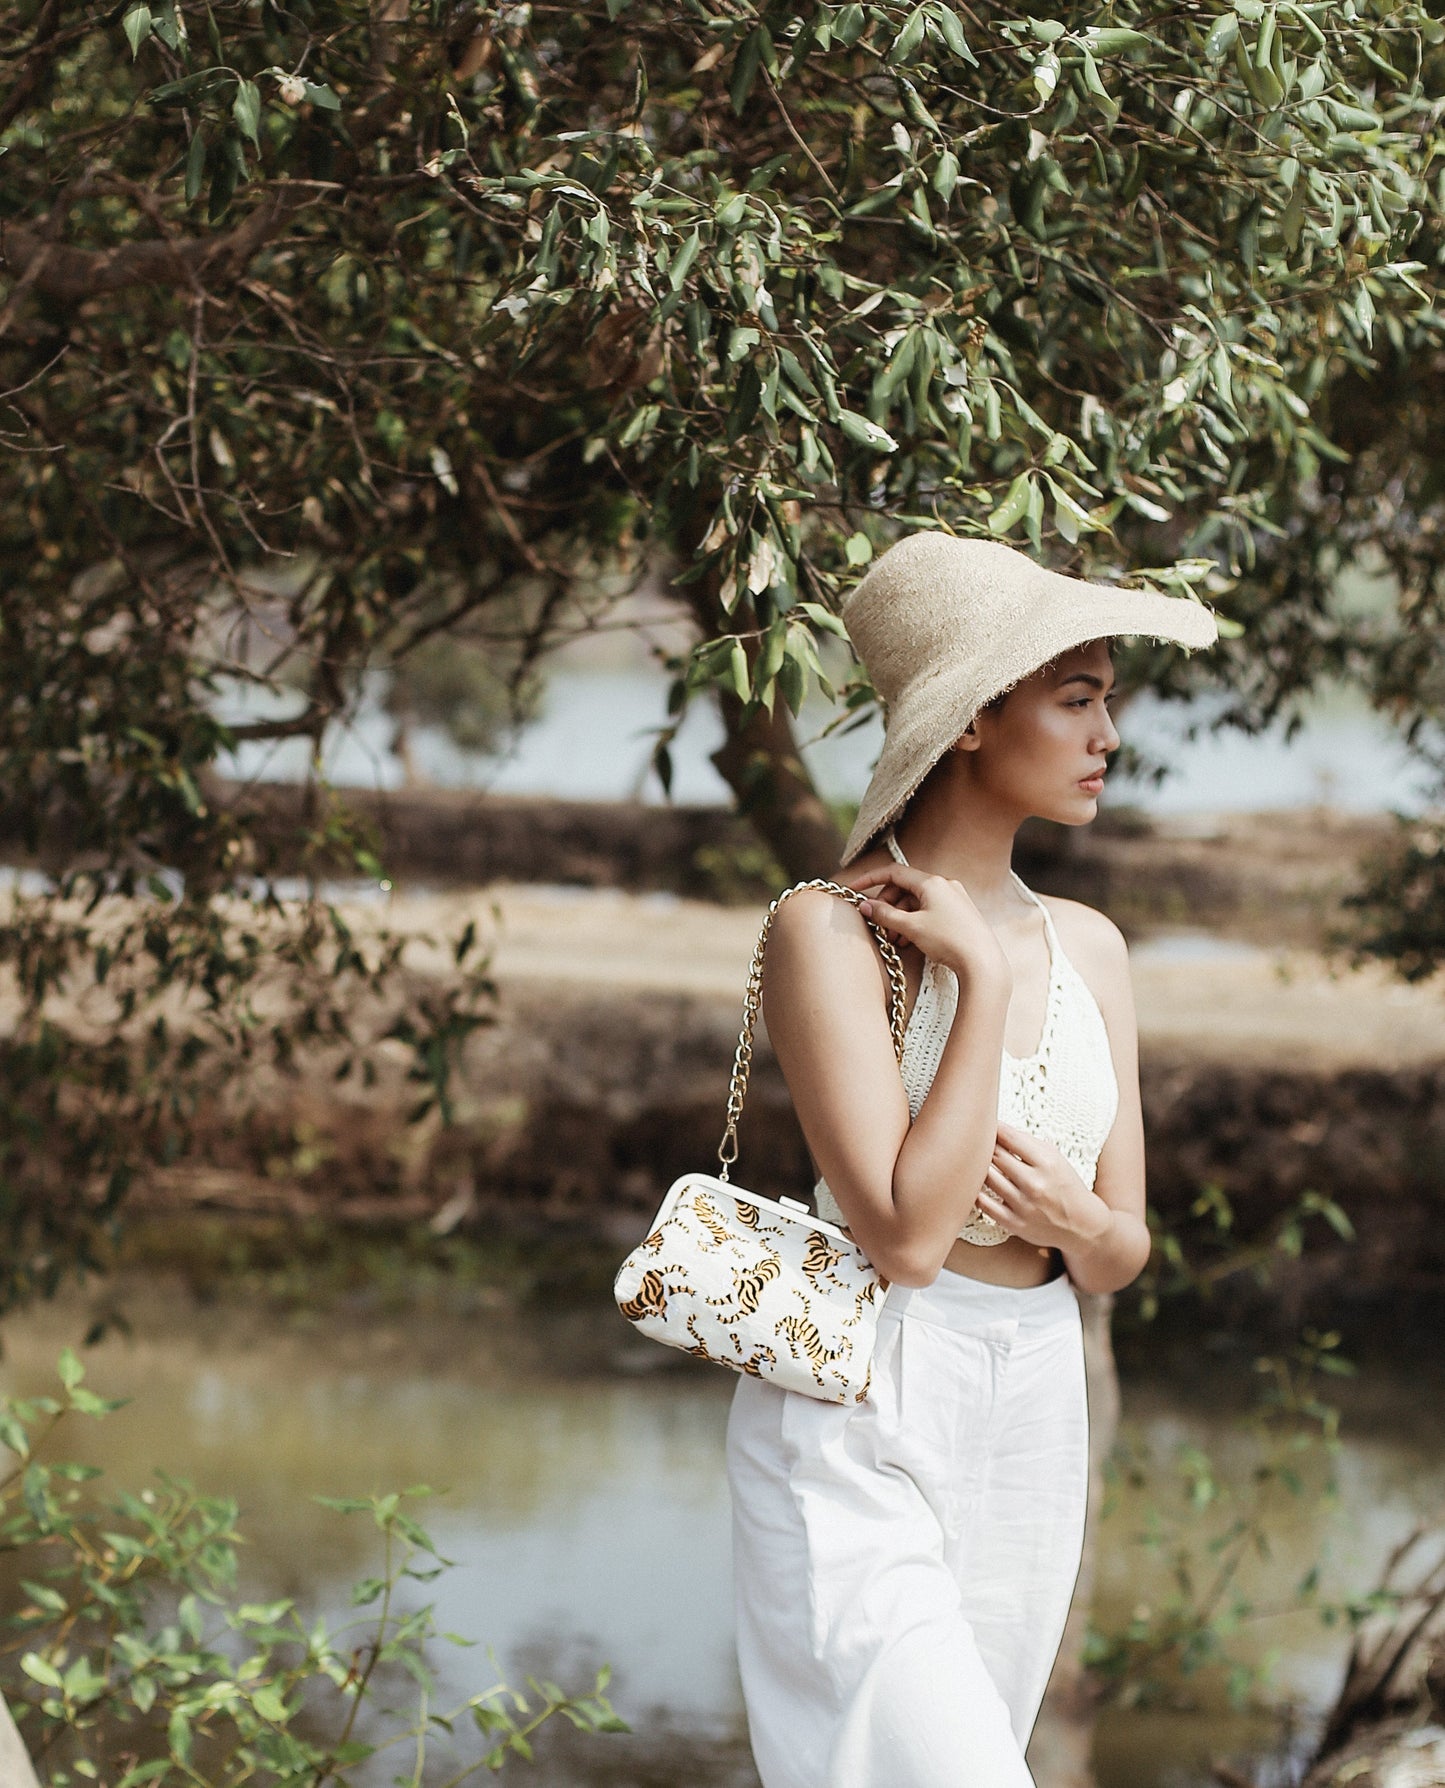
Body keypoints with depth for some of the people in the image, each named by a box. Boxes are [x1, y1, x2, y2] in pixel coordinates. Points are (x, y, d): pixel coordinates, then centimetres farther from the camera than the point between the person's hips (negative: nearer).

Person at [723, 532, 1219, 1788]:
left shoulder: (1086, 948, 8)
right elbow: (906, 1234, -21)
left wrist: (1075, 1221, -13)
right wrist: (983, 979, -18)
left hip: (1030, 1428, 7)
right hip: (858, 1433, -7)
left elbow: (1120, 1258, 11)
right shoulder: (831, 933, -12)